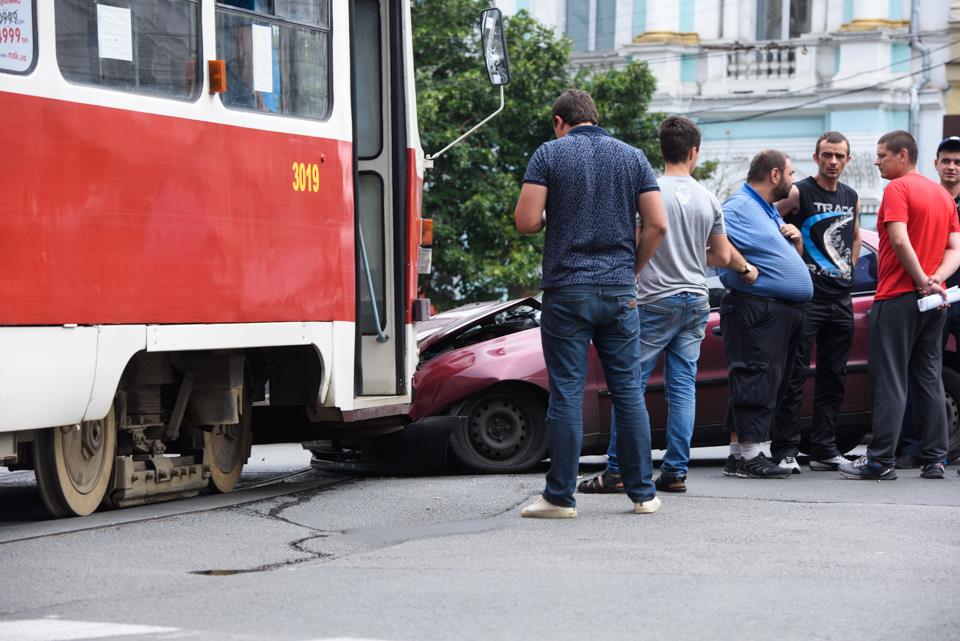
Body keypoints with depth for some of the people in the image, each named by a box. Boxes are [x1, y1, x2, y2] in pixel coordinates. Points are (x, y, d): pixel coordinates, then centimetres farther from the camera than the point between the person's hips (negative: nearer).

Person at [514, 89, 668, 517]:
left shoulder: (550, 154, -1)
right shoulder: (632, 157, 8)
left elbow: (526, 221, -9)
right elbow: (657, 224, 2)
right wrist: (631, 270, 12)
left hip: (566, 290, -3)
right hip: (619, 291, 3)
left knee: (567, 393, -1)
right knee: (628, 390, 8)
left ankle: (560, 496, 1)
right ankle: (643, 493, 11)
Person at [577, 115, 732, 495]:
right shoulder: (708, 200, 7)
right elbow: (722, 256, 14)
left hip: (656, 301, -5)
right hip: (696, 301, 5)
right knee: (683, 386, 6)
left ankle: (617, 470, -5)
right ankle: (676, 472, 5)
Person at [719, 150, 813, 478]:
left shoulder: (770, 211, 24)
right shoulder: (740, 206, -9)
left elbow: (791, 256, 33)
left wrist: (796, 239, 11)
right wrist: (744, 268, -23)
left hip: (783, 312, 10)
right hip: (756, 310, -10)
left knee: (766, 384, 11)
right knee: (756, 381, -12)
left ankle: (739, 455, 14)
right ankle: (748, 455, -12)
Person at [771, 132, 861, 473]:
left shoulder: (852, 198, 15)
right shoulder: (799, 193, -5)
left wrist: (847, 273, 17)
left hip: (841, 299, 7)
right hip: (807, 297, -7)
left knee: (834, 377, 8)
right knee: (795, 374, -7)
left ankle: (824, 449, 14)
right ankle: (785, 451, -6)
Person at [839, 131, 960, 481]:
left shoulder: (897, 189, -10)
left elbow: (900, 241, -21)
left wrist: (922, 281, -15)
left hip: (898, 297, -7)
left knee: (890, 382, -5)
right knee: (928, 379, 10)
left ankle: (881, 461, -6)